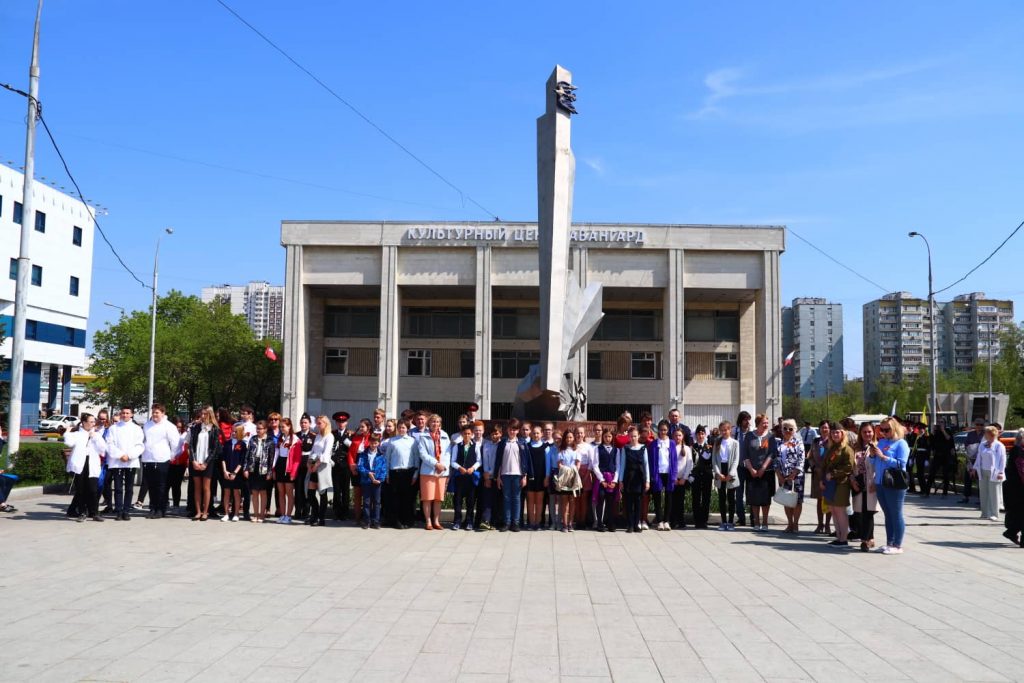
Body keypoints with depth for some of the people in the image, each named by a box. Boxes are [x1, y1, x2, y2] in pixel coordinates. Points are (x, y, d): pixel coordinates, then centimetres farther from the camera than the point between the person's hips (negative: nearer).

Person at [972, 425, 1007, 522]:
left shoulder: (999, 446, -6)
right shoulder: (982, 445, 13)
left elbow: (1002, 460, -8)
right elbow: (979, 458, 20)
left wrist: (1000, 472, -14)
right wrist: (975, 468, 18)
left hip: (993, 473, -6)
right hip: (983, 472, 6)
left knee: (993, 493, -3)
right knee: (983, 492, 6)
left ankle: (993, 514, 1)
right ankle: (985, 513, 12)